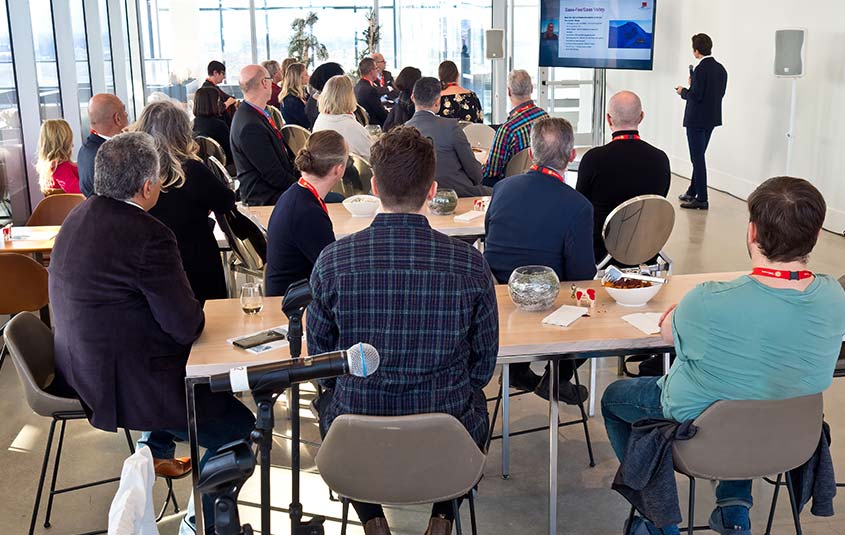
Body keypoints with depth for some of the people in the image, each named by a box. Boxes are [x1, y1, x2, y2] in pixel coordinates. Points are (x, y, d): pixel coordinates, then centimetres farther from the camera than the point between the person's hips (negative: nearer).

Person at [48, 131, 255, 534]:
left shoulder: (78, 217, 4)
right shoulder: (149, 235, -25)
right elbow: (188, 327, -21)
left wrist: (182, 307, 9)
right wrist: (194, 310, 2)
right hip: (121, 384, -10)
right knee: (238, 427, 2)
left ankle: (156, 448, 45)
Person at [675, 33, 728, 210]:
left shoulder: (701, 69, -18)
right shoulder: (720, 69, 7)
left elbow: (696, 95, -22)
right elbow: (720, 92, 12)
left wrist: (683, 91, -2)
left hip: (697, 120, -9)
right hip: (712, 118, 9)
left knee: (698, 158, -3)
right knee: (699, 157, 19)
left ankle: (701, 199, -1)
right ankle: (692, 192, 30)